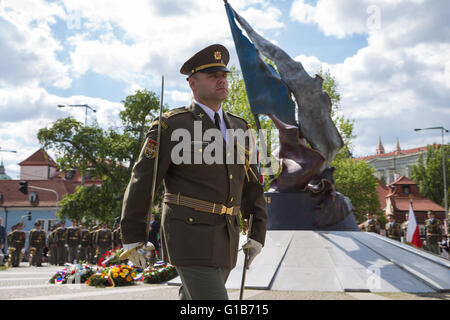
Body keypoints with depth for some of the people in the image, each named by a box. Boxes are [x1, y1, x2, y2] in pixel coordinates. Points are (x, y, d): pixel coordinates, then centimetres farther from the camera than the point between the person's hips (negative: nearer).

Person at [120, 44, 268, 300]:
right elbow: (142, 180, -7)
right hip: (189, 238, -7)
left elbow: (252, 185, 15)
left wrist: (258, 233, 7)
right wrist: (133, 238, -7)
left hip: (224, 240, 7)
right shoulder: (172, 125, -7)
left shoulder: (238, 128, 11)